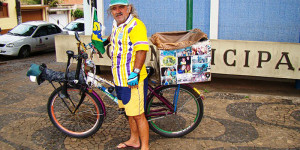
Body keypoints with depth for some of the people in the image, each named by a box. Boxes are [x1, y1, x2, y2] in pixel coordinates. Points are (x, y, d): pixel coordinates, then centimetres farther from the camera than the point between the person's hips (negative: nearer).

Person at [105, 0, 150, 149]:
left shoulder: (136, 25, -16)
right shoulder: (116, 24, 12)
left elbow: (141, 51, -25)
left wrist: (135, 73, -29)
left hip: (132, 80, -9)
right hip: (120, 79, 9)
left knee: (138, 115, -1)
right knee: (129, 112, 21)